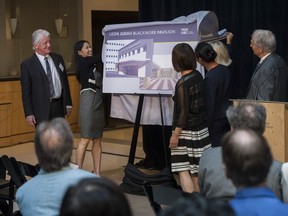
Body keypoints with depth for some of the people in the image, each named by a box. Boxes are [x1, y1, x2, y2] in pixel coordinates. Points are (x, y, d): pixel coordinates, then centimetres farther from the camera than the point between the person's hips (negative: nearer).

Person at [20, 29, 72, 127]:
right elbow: (26, 92, -5)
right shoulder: (27, 64, -4)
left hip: (59, 107, 4)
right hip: (41, 110, -4)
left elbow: (65, 82, 15)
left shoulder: (58, 59, 10)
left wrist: (68, 103, 11)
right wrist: (28, 114, -9)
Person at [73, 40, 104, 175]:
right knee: (85, 139, -8)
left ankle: (97, 173, 9)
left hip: (98, 102, 8)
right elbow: (102, 57, -8)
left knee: (97, 139, 6)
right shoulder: (83, 62, -3)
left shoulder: (91, 64, 19)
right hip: (89, 101, -8)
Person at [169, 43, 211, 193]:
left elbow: (184, 113, -18)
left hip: (187, 131, -7)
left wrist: (175, 135, -13)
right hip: (201, 129, 7)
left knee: (183, 169, -1)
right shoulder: (198, 75, 1)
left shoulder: (182, 83, -19)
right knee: (196, 169, 14)